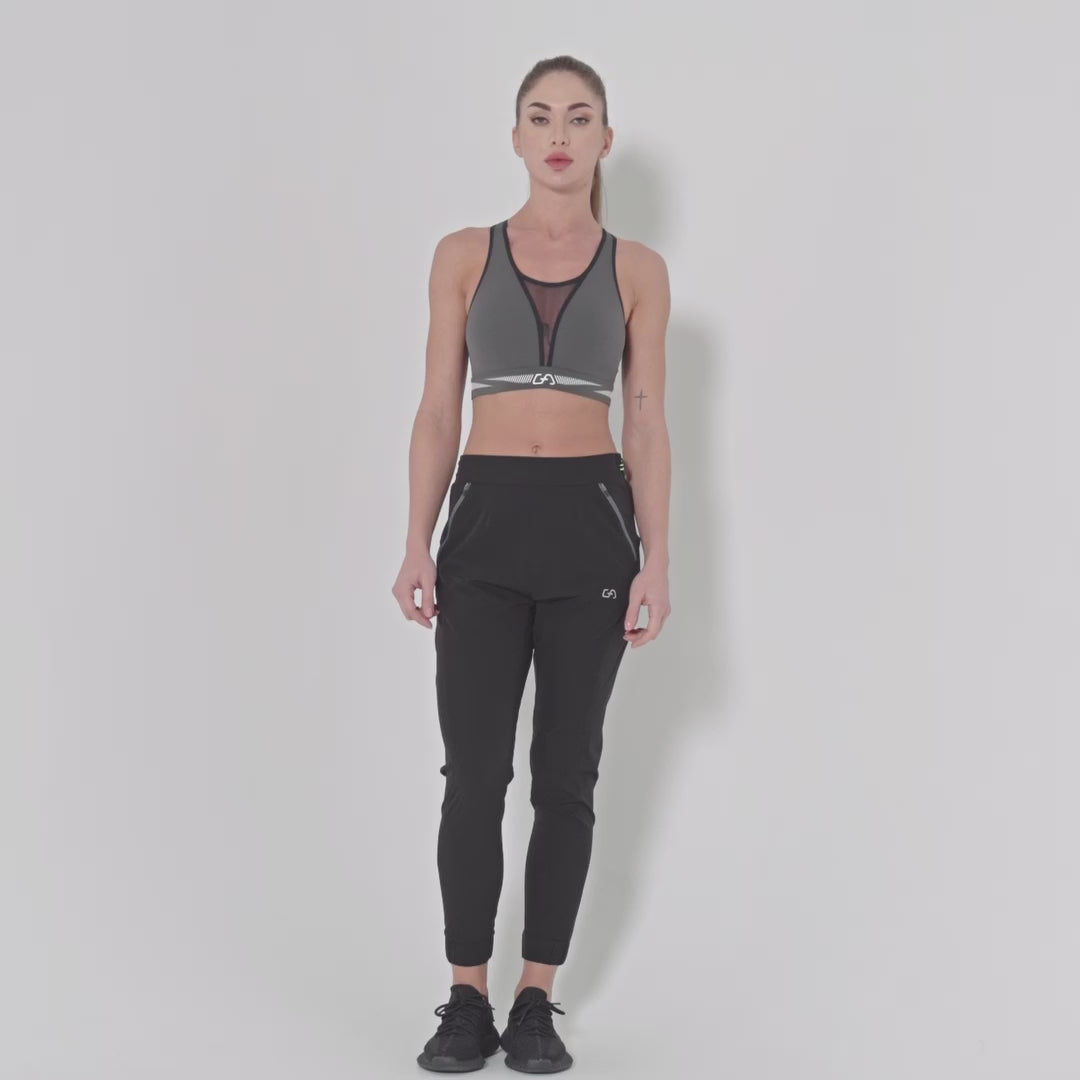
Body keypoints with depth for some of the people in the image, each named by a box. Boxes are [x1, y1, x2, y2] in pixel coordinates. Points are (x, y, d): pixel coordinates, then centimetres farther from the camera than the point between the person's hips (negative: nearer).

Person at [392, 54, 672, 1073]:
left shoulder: (637, 269, 6)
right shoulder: (464, 255, 6)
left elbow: (648, 422, 4)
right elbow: (438, 410, 4)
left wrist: (656, 560, -4)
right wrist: (418, 547, -4)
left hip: (592, 523, 0)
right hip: (487, 523, 0)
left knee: (566, 776, 4)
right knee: (475, 774, -1)